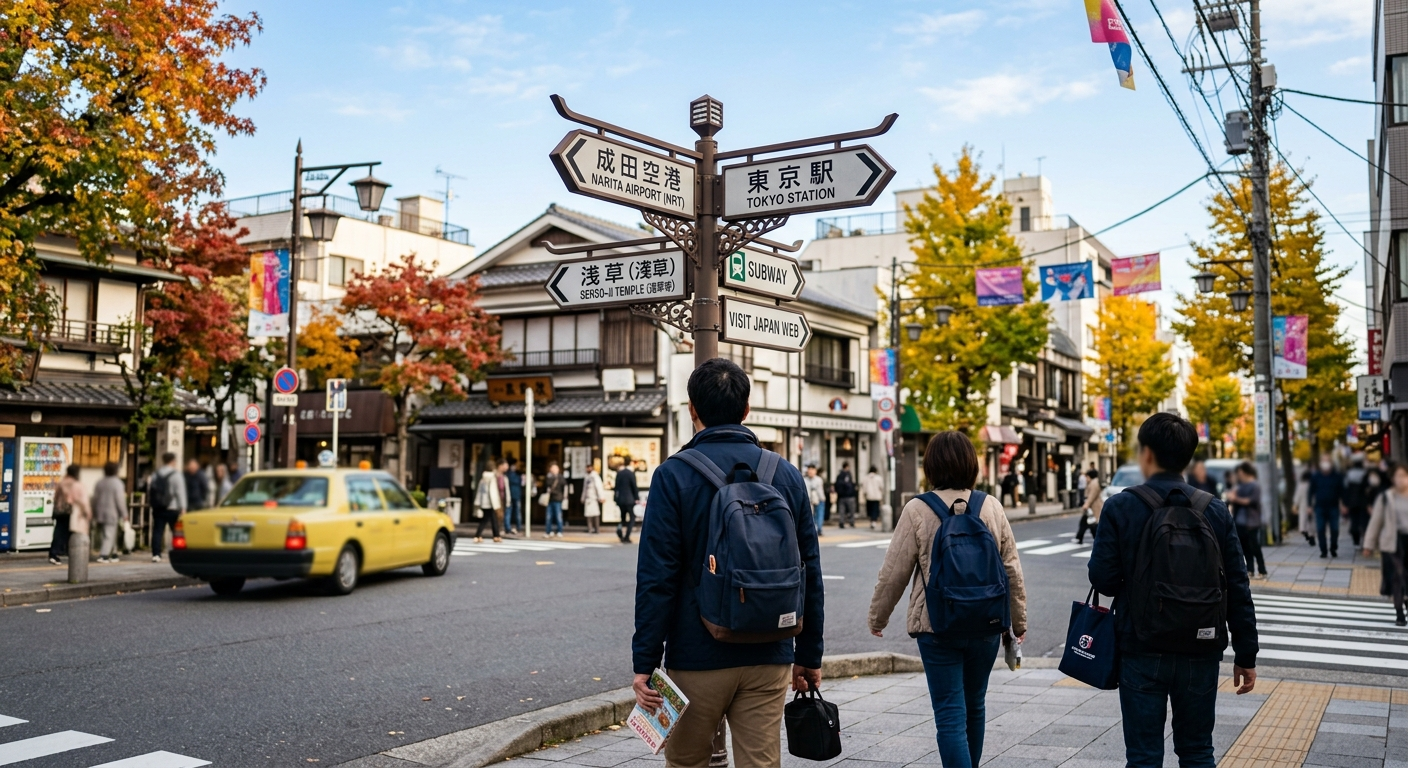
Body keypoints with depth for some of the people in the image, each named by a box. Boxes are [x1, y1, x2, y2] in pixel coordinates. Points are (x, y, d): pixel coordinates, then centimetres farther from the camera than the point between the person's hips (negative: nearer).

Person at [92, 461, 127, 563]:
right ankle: (103, 555, -14)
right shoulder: (117, 483, -10)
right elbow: (120, 500, -13)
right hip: (112, 513, -6)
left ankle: (113, 554, 19)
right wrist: (124, 513, -6)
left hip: (100, 513, 6)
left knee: (111, 535, 15)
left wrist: (95, 514, 19)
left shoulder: (99, 483, 9)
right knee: (109, 535, -5)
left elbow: (95, 499, 12)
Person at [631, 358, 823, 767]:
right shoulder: (787, 475, 3)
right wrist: (810, 656, 14)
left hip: (697, 658, -3)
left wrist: (644, 662, -7)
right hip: (769, 658, 3)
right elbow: (810, 574, 6)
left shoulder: (674, 475, -8)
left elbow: (656, 578, -12)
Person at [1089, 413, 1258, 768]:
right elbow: (1238, 589, 1)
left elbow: (1102, 579, -10)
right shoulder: (1215, 510, -1)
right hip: (1201, 654, 3)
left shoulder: (1120, 508, -9)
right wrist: (1246, 655, 8)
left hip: (1142, 650, -3)